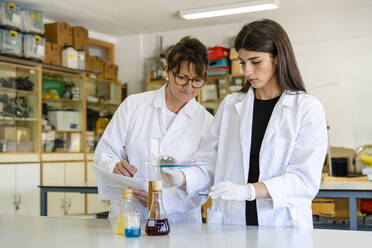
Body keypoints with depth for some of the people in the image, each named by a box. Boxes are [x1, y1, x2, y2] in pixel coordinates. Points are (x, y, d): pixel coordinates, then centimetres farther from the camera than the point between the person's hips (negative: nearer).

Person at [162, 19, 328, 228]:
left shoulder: (307, 108, 2)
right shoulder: (230, 105, 14)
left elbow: (306, 179, -8)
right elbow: (210, 164, 12)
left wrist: (248, 190, -20)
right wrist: (182, 178, -8)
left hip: (282, 226, -4)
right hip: (230, 224, 5)